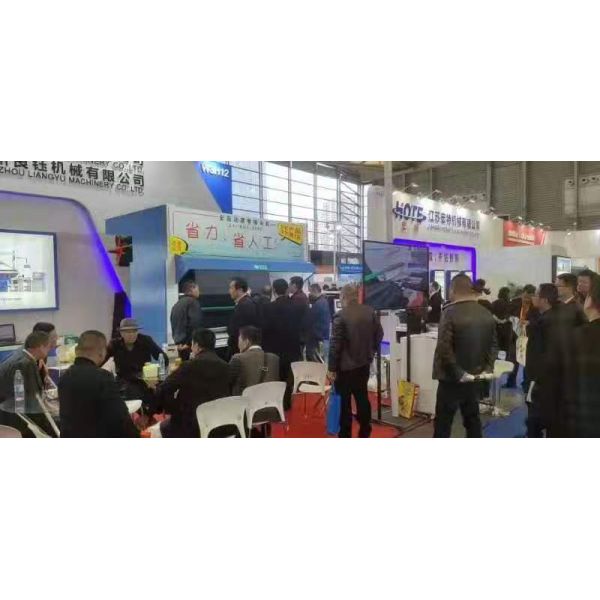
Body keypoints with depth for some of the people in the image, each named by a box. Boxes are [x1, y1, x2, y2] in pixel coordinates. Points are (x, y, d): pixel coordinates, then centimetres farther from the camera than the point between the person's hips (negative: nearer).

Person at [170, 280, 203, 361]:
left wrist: (178, 341, 20)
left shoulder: (177, 304, 17)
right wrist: (190, 342, -14)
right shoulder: (192, 302, -10)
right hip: (190, 344, -9)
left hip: (181, 345, 9)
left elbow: (174, 325, 20)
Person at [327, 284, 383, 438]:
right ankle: (365, 431, 26)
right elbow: (379, 334, 8)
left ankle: (345, 435, 12)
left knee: (344, 401, 5)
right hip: (364, 363, 6)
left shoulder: (340, 316, -18)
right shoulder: (370, 311, 0)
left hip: (345, 365, -6)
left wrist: (332, 368, -11)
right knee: (362, 397, 17)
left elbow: (335, 344, -17)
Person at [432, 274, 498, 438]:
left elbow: (444, 348, -23)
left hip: (452, 378, -6)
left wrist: (457, 373, -15)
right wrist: (487, 368, 8)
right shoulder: (487, 314, 5)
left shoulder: (450, 312, -16)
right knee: (473, 420, 16)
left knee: (443, 423, 3)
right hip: (475, 377, 6)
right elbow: (493, 345, 10)